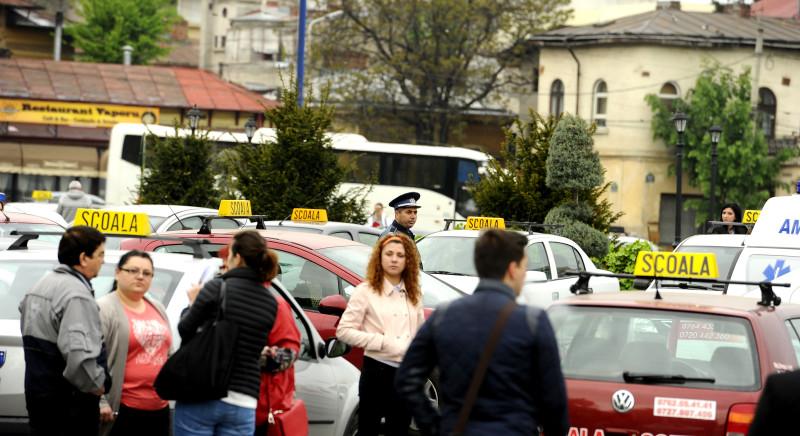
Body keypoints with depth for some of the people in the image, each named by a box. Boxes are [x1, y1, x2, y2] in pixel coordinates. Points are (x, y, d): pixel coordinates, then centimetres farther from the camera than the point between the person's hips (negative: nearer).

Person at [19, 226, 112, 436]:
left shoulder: (39, 286, 12)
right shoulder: (77, 295, -20)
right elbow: (79, 353, -31)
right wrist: (97, 385, -16)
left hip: (37, 393, 9)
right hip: (70, 401, -9)